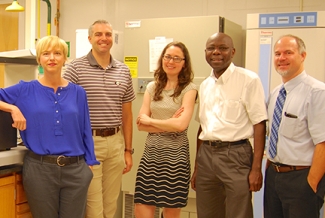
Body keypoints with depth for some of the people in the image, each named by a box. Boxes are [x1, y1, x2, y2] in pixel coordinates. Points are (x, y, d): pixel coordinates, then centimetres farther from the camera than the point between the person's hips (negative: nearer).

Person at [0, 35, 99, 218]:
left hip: (75, 169, 1)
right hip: (39, 169, -1)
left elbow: (86, 132, 8)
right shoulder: (26, 90, 1)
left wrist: (90, 164, 6)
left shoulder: (78, 93, 6)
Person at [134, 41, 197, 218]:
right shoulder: (152, 87, 9)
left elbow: (181, 124, -17)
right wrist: (168, 125, -11)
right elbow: (140, 124, 2)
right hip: (151, 154, 4)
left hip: (175, 156, -4)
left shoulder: (189, 89, -4)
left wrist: (150, 120, -6)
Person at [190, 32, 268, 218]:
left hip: (235, 155, -6)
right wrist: (196, 167, 17)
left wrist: (256, 168, -14)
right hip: (206, 154, 6)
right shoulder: (205, 85, 12)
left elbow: (259, 124, -10)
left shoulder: (249, 80, -8)